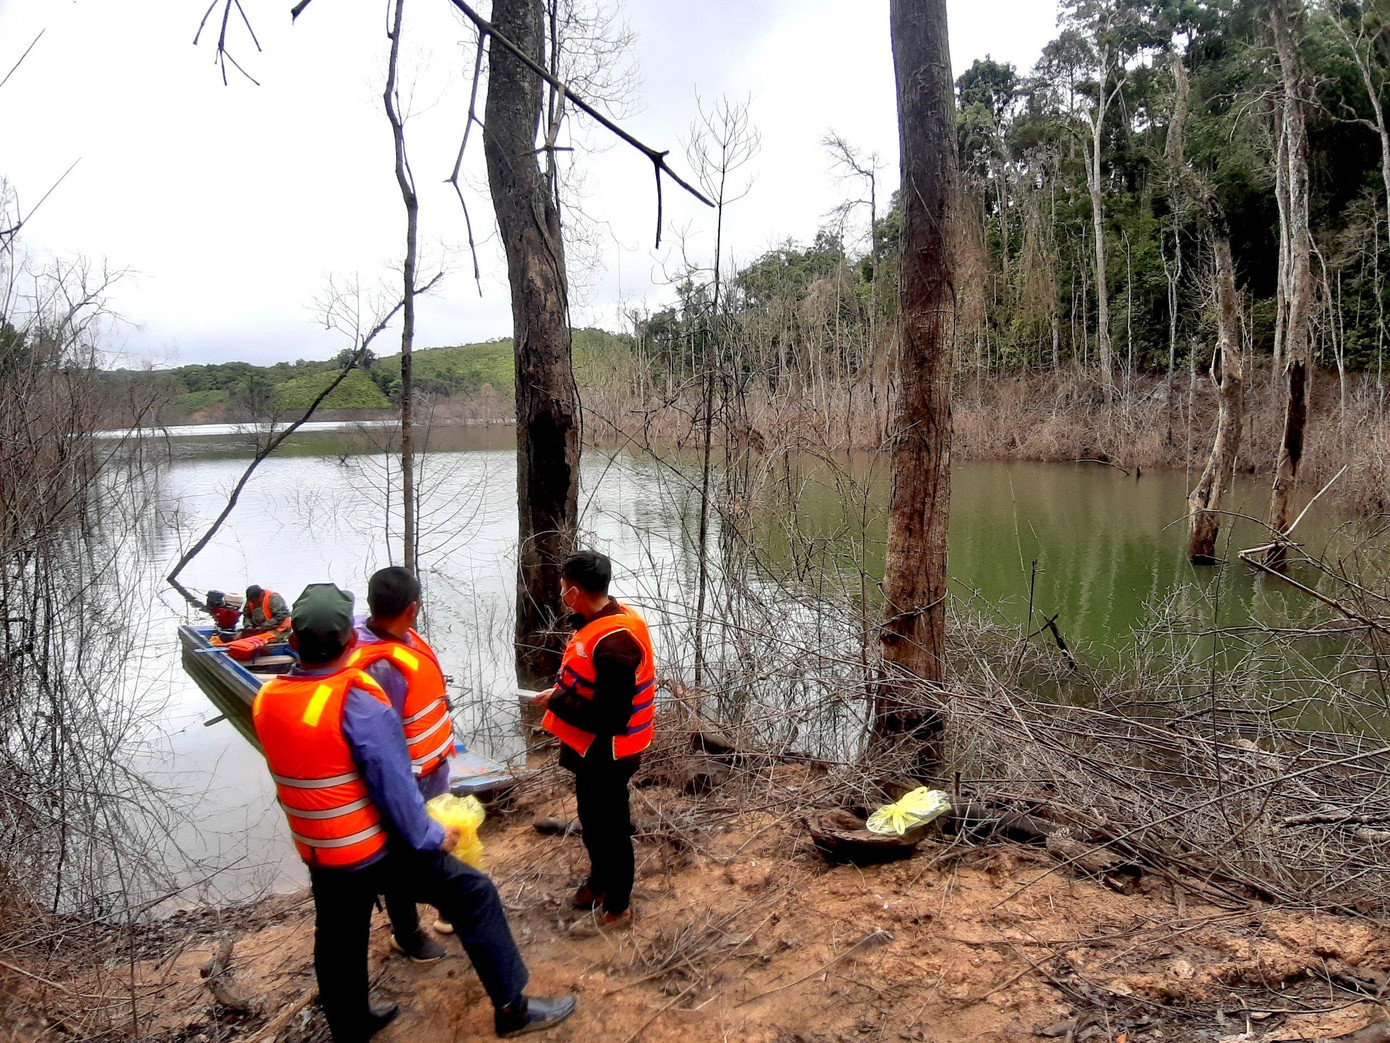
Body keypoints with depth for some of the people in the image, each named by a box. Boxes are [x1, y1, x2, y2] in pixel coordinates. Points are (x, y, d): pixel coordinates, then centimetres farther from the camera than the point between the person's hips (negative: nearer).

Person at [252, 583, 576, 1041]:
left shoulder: (266, 699, -5)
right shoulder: (358, 702, -26)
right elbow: (392, 785, -22)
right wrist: (430, 836, -11)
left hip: (317, 852, 7)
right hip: (377, 849, -7)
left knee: (338, 940, 24)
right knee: (473, 894, 2)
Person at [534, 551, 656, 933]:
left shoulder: (614, 643, -31)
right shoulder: (610, 619, 1)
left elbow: (610, 715, -32)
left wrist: (557, 701, -23)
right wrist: (562, 693, 0)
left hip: (606, 753, -10)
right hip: (594, 749, 10)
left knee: (608, 826, 7)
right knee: (594, 820, 26)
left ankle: (617, 908, 26)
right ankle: (600, 882, 46)